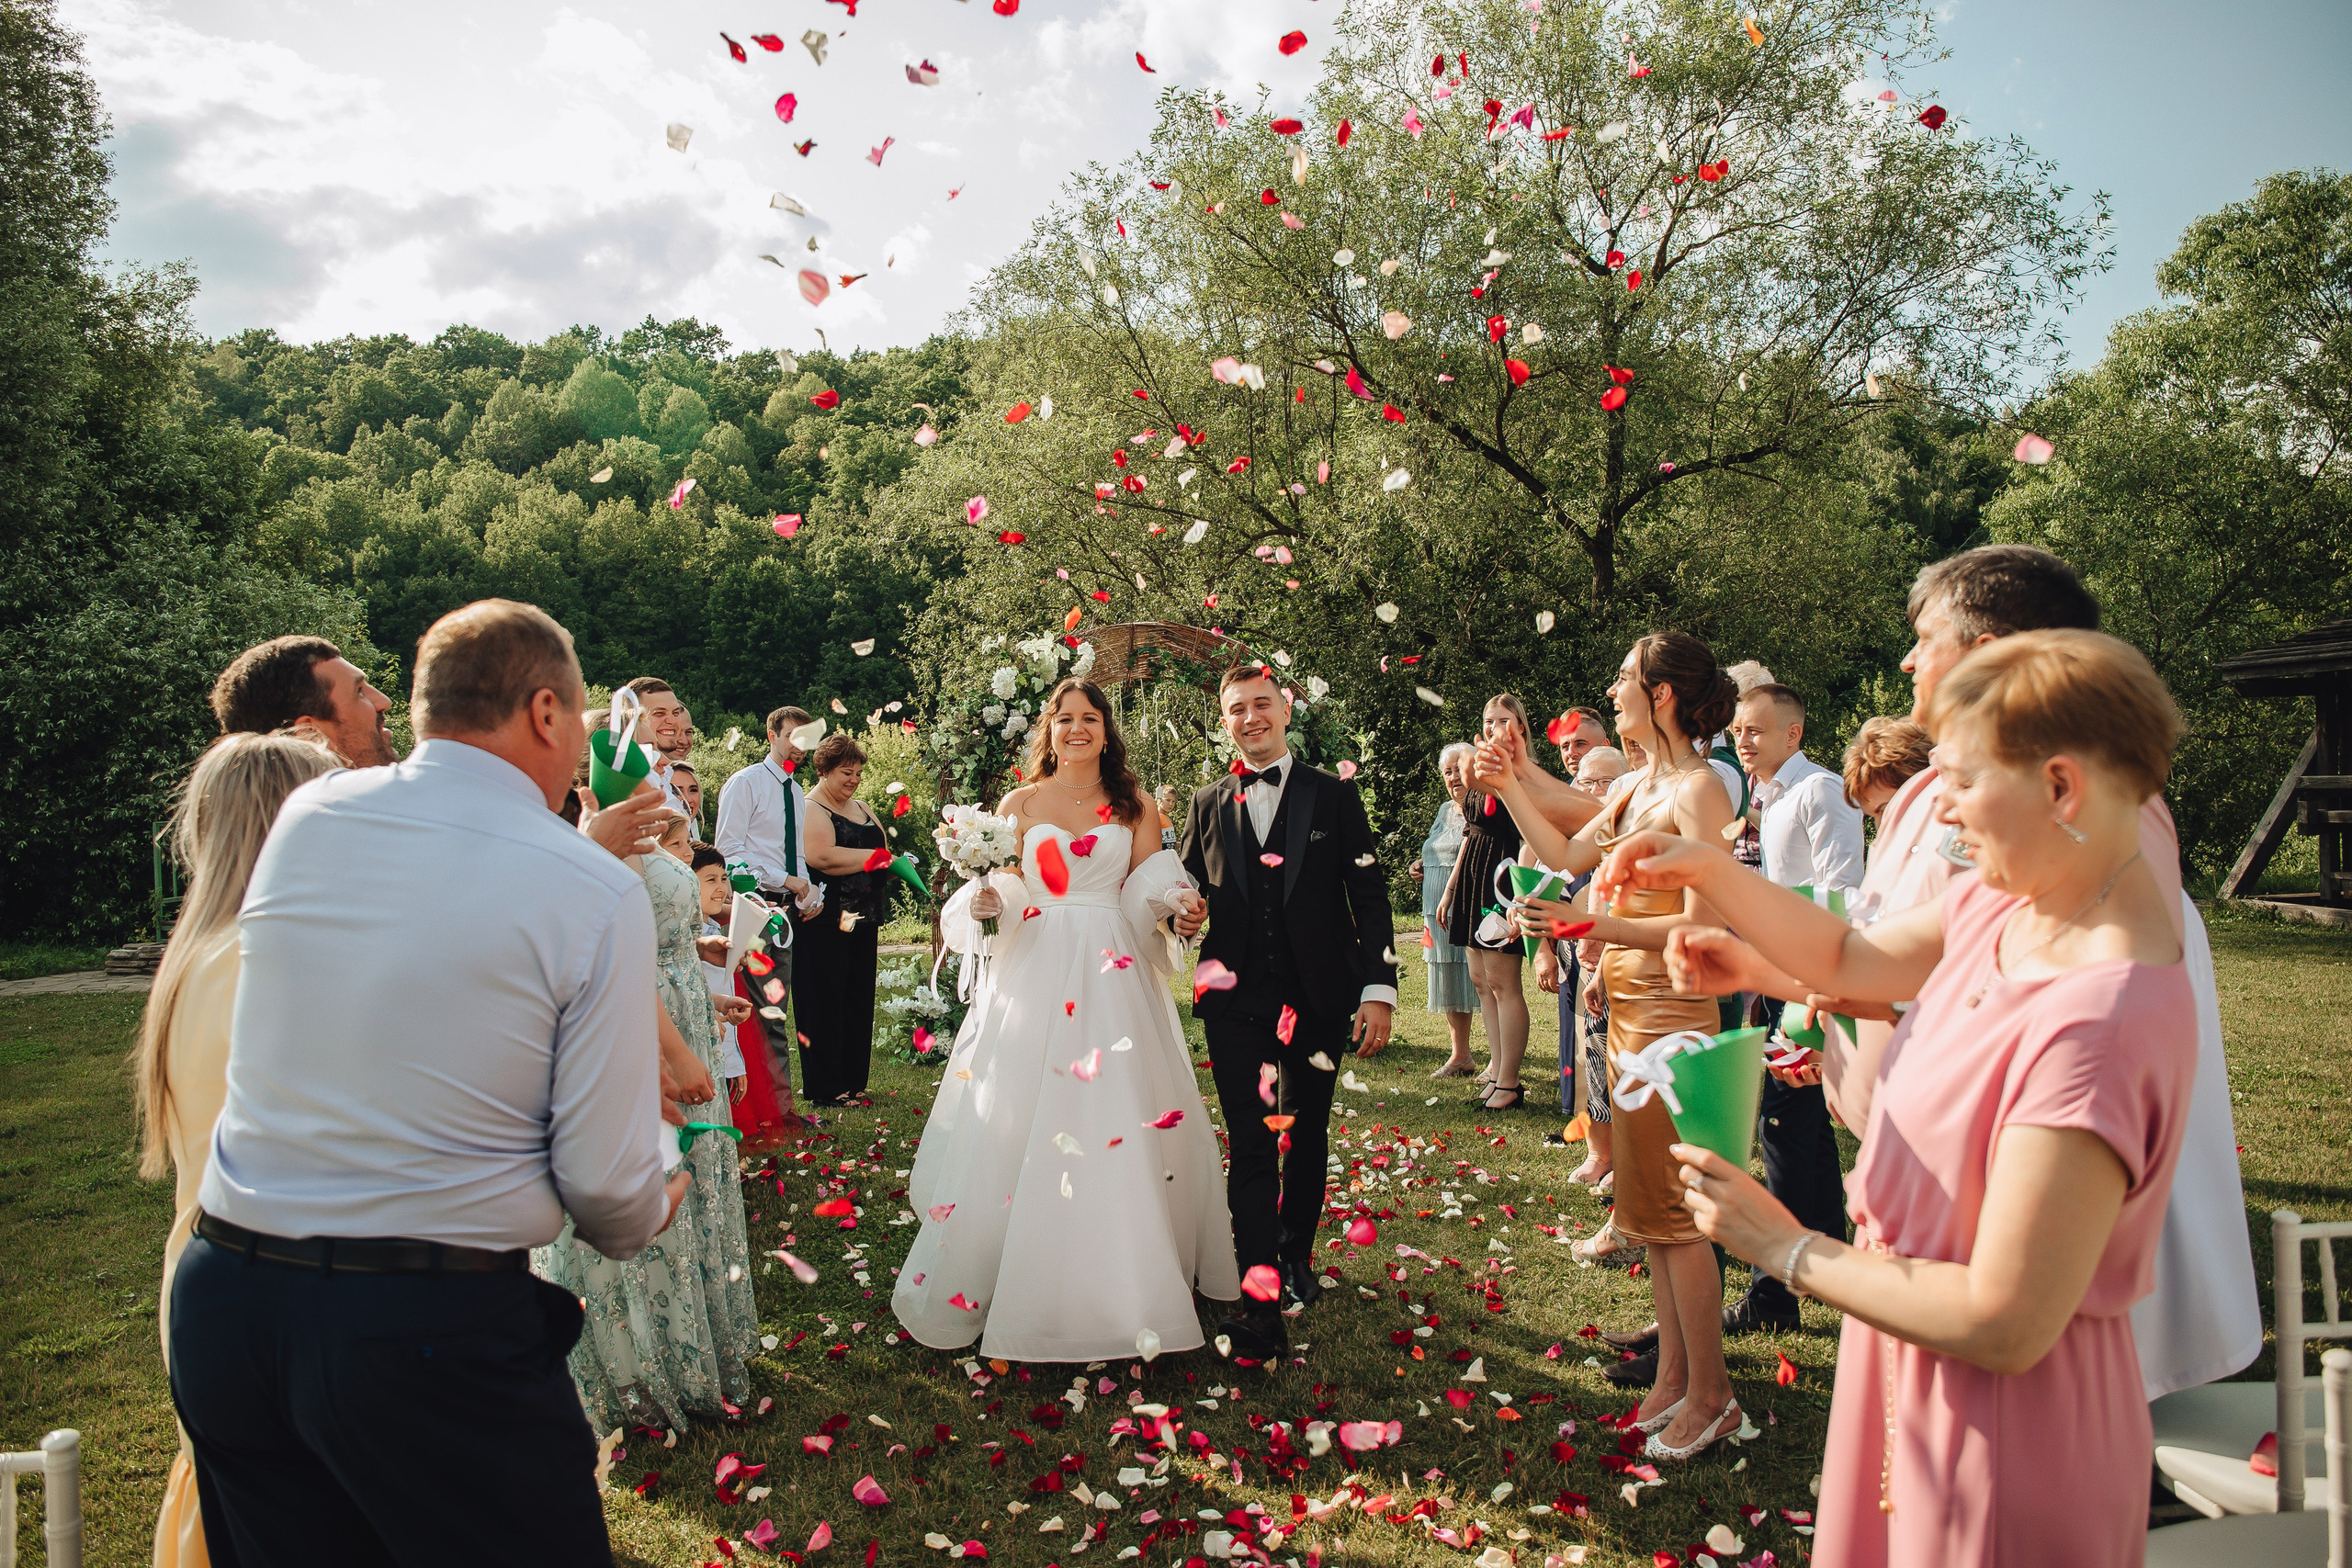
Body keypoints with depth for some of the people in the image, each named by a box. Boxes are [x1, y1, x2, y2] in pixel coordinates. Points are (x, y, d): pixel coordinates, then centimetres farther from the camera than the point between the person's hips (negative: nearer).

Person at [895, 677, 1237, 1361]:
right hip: (1035, 970, 0)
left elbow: (1150, 896, 6)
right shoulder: (1020, 804, 9)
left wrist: (1174, 902, -15)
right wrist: (985, 902, -14)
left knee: (1126, 1129, -3)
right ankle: (1021, 1281, 9)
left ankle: (1127, 1286, 9)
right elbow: (996, 888, 8)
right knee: (1020, 1125, -2)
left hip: (1114, 973, 0)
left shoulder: (1136, 806, 9)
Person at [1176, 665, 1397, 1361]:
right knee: (1250, 1147, -7)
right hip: (1236, 1000, 0)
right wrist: (1184, 916, -6)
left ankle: (1297, 1255, 38)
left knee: (1307, 1136, 15)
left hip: (1317, 997, 0)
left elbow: (1370, 897, 0)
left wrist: (1379, 988, -8)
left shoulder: (1335, 796, 3)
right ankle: (1261, 1308, -7)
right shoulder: (1207, 805, 9)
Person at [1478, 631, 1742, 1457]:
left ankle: (1710, 1394, 13)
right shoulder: (1636, 787, 11)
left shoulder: (1699, 790, -16)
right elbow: (1567, 857, 16)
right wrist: (1512, 786, 12)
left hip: (1671, 1010, -9)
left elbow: (1702, 926, -21)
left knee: (1670, 1207, 0)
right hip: (1628, 1008, 9)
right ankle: (1675, 1370, 26)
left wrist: (1588, 924, -26)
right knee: (1652, 1205, 15)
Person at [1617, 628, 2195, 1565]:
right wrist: (1706, 871, 1)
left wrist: (1790, 1251, -19)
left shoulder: (2102, 1018, -31)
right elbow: (1852, 958, 14)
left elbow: (2005, 1326, -30)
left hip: (2004, 1439, -8)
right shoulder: (2002, 902, -4)